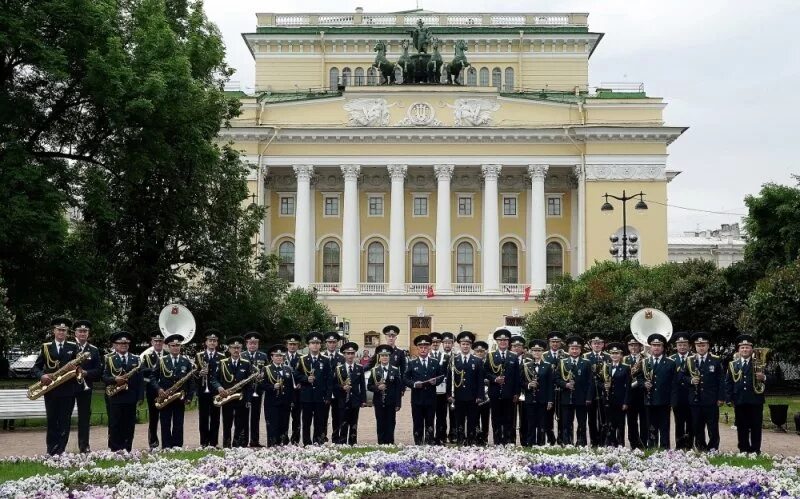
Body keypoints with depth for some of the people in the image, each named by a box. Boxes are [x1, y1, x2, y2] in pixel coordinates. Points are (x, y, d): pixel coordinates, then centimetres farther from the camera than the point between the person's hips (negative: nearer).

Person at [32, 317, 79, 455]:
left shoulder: (73, 347, 7)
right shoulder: (46, 347, 8)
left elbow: (79, 365, 7)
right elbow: (36, 367, 6)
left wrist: (78, 368, -16)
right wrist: (41, 376, -14)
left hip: (67, 390, -1)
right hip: (50, 390, 1)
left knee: (64, 422, 0)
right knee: (51, 422, 5)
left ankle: (60, 452, 3)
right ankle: (51, 452, 10)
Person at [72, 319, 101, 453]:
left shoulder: (94, 350, 7)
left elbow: (99, 370, 2)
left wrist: (86, 373, -14)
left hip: (85, 387, 2)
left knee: (84, 417, 4)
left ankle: (84, 446, 7)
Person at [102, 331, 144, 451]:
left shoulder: (136, 359, 10)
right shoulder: (109, 359, 5)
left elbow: (140, 379, 7)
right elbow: (104, 377, -2)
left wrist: (140, 396, -1)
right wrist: (115, 379, -22)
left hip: (131, 397, 2)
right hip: (115, 398, -2)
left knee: (129, 426, 4)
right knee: (115, 426, -1)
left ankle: (127, 450, 10)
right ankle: (115, 451, 3)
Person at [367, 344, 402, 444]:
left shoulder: (395, 370, 2)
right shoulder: (374, 370, 5)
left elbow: (399, 388, 1)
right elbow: (369, 386, 4)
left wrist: (398, 403, -5)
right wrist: (377, 388, -16)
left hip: (391, 402, -1)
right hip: (379, 402, 1)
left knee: (390, 425, 1)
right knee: (380, 425, 3)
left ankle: (390, 444, 6)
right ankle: (381, 444, 9)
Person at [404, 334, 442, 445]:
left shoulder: (435, 364, 9)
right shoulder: (411, 364, 5)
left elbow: (440, 377, 13)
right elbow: (405, 379, 2)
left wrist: (436, 381, -8)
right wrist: (414, 384, -16)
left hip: (431, 399, 1)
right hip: (417, 399, -1)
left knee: (430, 424, 5)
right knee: (418, 424, 2)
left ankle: (429, 444, 11)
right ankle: (418, 444, 7)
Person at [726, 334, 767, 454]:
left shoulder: (759, 364, 6)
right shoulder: (732, 365, 10)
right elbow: (728, 383, 6)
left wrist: (764, 378, -22)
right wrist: (729, 399, -2)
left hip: (755, 400, -1)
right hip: (739, 402, 1)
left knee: (756, 428, 1)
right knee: (742, 428, 5)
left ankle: (755, 451, 6)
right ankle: (743, 451, 11)